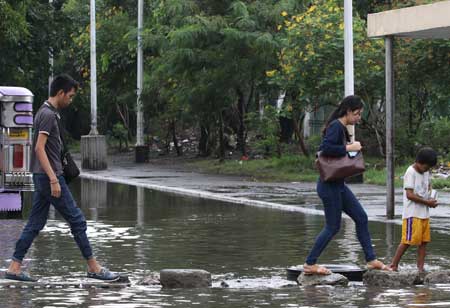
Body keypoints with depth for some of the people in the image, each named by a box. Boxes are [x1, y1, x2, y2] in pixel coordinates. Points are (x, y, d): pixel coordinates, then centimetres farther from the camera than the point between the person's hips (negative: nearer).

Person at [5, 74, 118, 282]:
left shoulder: (46, 113, 16)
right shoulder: (48, 115, -15)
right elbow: (40, 148, -21)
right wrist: (54, 179, -24)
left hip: (43, 178, 10)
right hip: (48, 176, -10)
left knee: (35, 223, 9)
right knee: (76, 220, -3)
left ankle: (14, 268, 7)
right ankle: (93, 268, 3)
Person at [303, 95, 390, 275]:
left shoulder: (341, 127, 13)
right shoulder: (335, 126, -17)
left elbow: (323, 148, 18)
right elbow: (326, 148, -30)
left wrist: (349, 147, 6)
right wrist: (349, 148, -20)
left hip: (338, 185, 10)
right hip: (329, 185, -10)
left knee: (361, 217, 11)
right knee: (333, 226, -2)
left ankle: (371, 260, 16)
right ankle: (309, 264, 7)